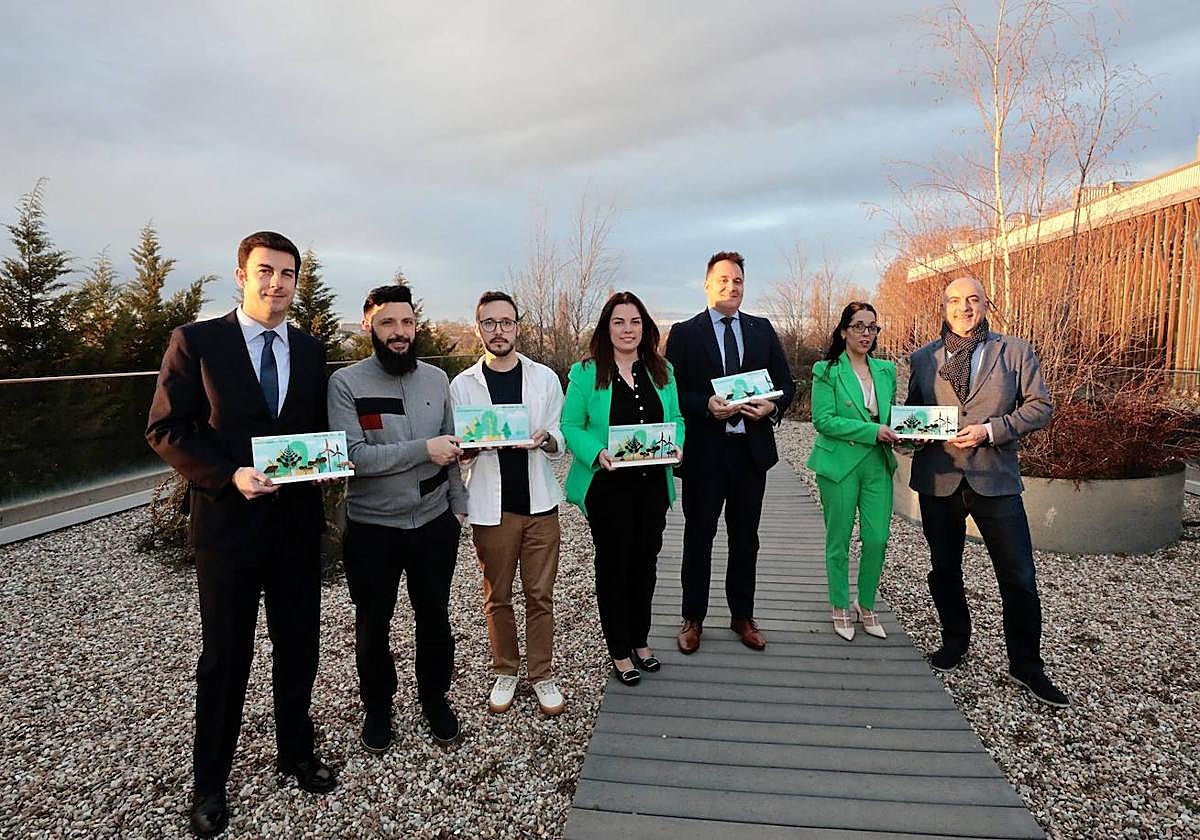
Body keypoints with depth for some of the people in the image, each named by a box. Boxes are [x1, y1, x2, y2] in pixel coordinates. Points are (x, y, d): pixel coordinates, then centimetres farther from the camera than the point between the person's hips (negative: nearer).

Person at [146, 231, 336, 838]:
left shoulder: (310, 351, 7)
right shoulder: (195, 342, -5)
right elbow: (165, 430, -7)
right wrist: (230, 476, -19)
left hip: (298, 522, 4)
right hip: (228, 522, -3)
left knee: (298, 648, 15)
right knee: (225, 658, 10)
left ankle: (295, 752, 37)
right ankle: (209, 783, 32)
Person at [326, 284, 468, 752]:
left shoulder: (437, 379, 2)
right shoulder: (346, 383, -11)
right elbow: (353, 456, -21)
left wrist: (458, 502, 7)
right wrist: (424, 449, -23)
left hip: (434, 523, 3)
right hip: (371, 528, -2)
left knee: (435, 619, 16)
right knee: (373, 625, 15)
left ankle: (435, 697, 39)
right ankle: (377, 706, 38)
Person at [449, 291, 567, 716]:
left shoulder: (545, 378, 4)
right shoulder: (463, 385, 2)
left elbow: (562, 438, 5)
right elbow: (456, 451, 4)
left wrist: (545, 439, -18)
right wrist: (472, 445, -18)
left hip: (539, 504, 0)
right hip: (491, 507, 0)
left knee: (540, 596, 7)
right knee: (497, 597, 12)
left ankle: (542, 674, 24)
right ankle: (505, 672, 30)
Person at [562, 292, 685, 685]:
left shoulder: (662, 371, 7)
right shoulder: (586, 373, -6)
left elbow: (676, 419, 11)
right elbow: (571, 427, -7)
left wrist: (675, 444, -10)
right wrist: (598, 453, -24)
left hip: (652, 484, 4)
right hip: (607, 485, -4)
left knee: (645, 561, 15)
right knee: (614, 564, 7)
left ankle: (640, 641, 35)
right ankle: (620, 652, 24)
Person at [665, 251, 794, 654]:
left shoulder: (763, 329, 9)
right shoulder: (684, 333, 1)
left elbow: (786, 384, 9)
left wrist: (773, 406, -11)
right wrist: (706, 405, -21)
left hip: (751, 449, 3)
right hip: (704, 451, -3)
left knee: (746, 539, 14)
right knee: (698, 538, 8)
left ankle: (742, 616, 30)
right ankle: (693, 619, 23)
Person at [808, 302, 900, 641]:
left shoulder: (886, 370, 12)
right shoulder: (827, 371, -4)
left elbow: (891, 414, 21)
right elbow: (823, 420, -12)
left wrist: (898, 434, -1)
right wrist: (872, 431, -17)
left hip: (878, 464, 4)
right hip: (840, 464, -4)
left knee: (877, 538, 3)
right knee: (839, 540, 6)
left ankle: (866, 605, 23)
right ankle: (840, 607, 23)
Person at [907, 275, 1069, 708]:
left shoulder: (1015, 352, 2)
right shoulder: (922, 359, 7)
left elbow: (1039, 407, 0)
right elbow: (911, 411, 15)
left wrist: (991, 430, -15)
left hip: (995, 478, -2)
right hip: (938, 478, 2)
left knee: (1019, 578, 1)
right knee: (944, 571, 14)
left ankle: (1026, 665, 19)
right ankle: (955, 642, 35)